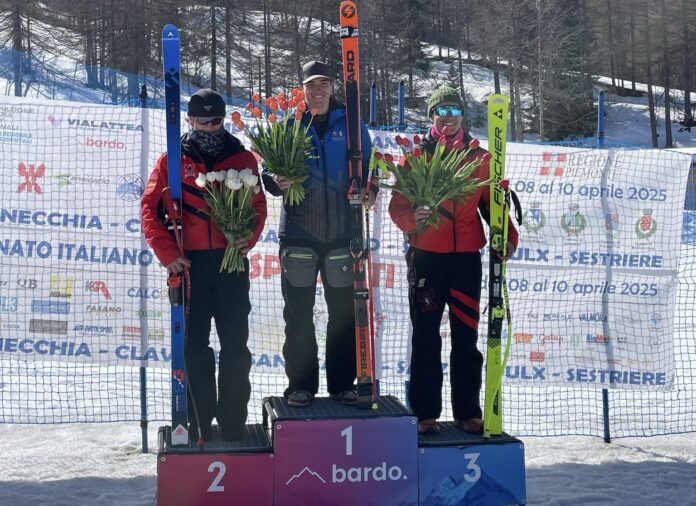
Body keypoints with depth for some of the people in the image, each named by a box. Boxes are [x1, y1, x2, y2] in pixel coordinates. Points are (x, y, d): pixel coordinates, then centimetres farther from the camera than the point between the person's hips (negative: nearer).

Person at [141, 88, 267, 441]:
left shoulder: (242, 158, 9)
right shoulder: (173, 160, 6)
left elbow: (257, 204, 8)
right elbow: (150, 208, 2)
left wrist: (248, 237, -12)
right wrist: (168, 253, -8)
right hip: (189, 264, 0)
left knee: (235, 345, 1)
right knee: (194, 345, 5)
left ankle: (232, 420, 10)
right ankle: (199, 421, 14)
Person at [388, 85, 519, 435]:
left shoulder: (478, 157, 9)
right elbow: (397, 205, 1)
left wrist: (507, 237, -6)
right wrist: (412, 218, -20)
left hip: (466, 257, 2)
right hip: (426, 256, -1)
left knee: (466, 337, 6)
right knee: (426, 337, 3)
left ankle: (468, 412, 14)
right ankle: (426, 413, 10)